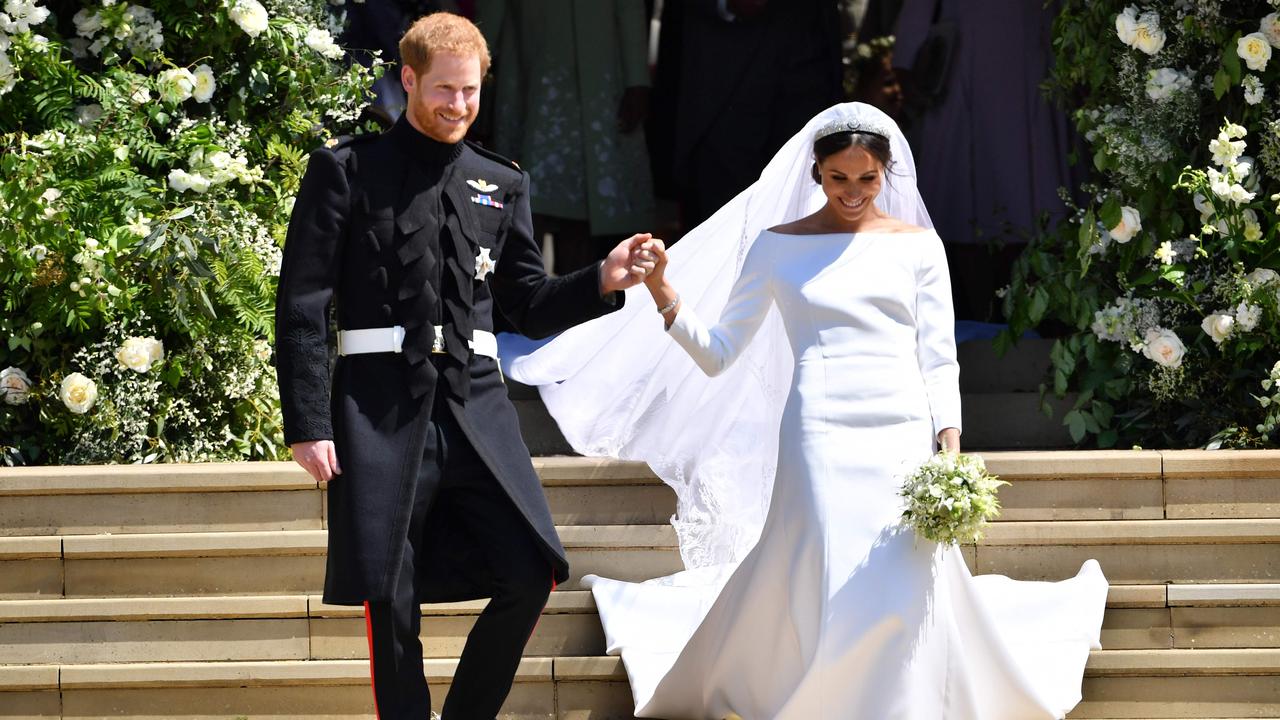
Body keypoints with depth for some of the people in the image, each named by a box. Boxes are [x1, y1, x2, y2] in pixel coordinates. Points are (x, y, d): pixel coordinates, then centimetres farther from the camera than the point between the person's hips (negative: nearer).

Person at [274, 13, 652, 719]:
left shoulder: (501, 184, 16)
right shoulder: (346, 171, 4)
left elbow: (527, 305, 19)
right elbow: (303, 305, 0)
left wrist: (601, 281, -1)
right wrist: (308, 423, -8)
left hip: (474, 400, 4)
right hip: (383, 403, -4)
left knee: (529, 577, -6)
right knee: (391, 600, -2)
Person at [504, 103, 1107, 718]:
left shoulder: (917, 245, 11)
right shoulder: (778, 246, 9)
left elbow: (939, 360, 9)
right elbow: (718, 355, 7)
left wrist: (951, 453, -4)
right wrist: (665, 298, -9)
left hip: (905, 441, 1)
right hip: (821, 438, -1)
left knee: (909, 594, -8)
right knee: (828, 593, -10)